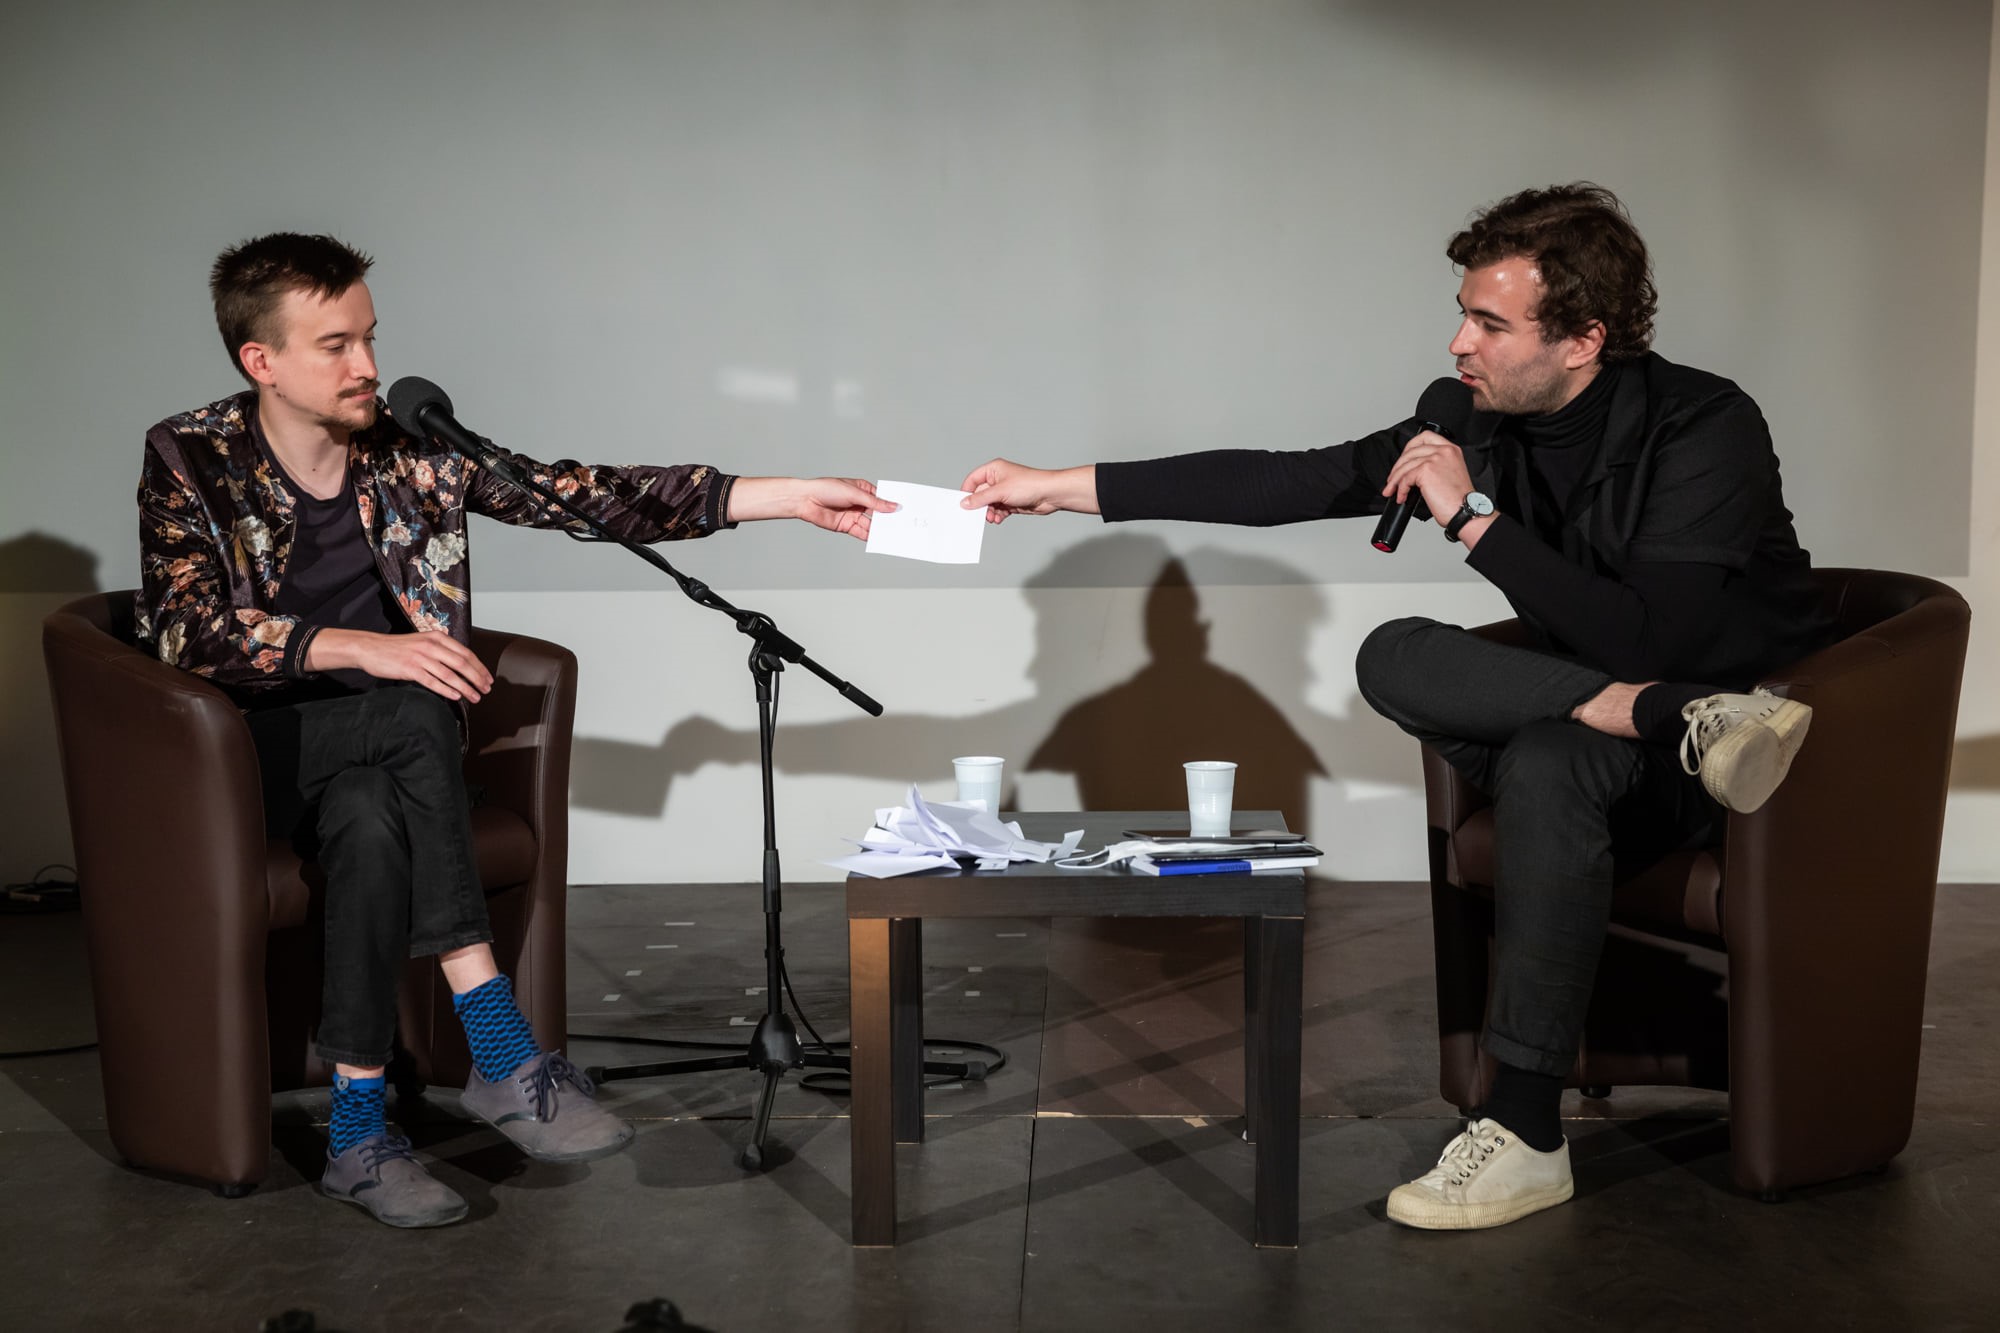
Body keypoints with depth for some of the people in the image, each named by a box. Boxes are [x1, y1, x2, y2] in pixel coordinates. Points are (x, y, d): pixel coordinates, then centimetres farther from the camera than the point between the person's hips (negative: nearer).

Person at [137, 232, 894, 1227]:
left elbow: (588, 498, -5)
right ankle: (501, 1054, -29)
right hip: (252, 745, -3)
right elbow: (185, 628, -15)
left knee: (373, 823, -32)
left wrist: (793, 497, -13)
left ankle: (359, 1134, -25)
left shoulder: (413, 449, 1)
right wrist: (362, 648, -27)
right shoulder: (190, 458, -5)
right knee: (416, 714, -32)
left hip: (369, 757, 3)